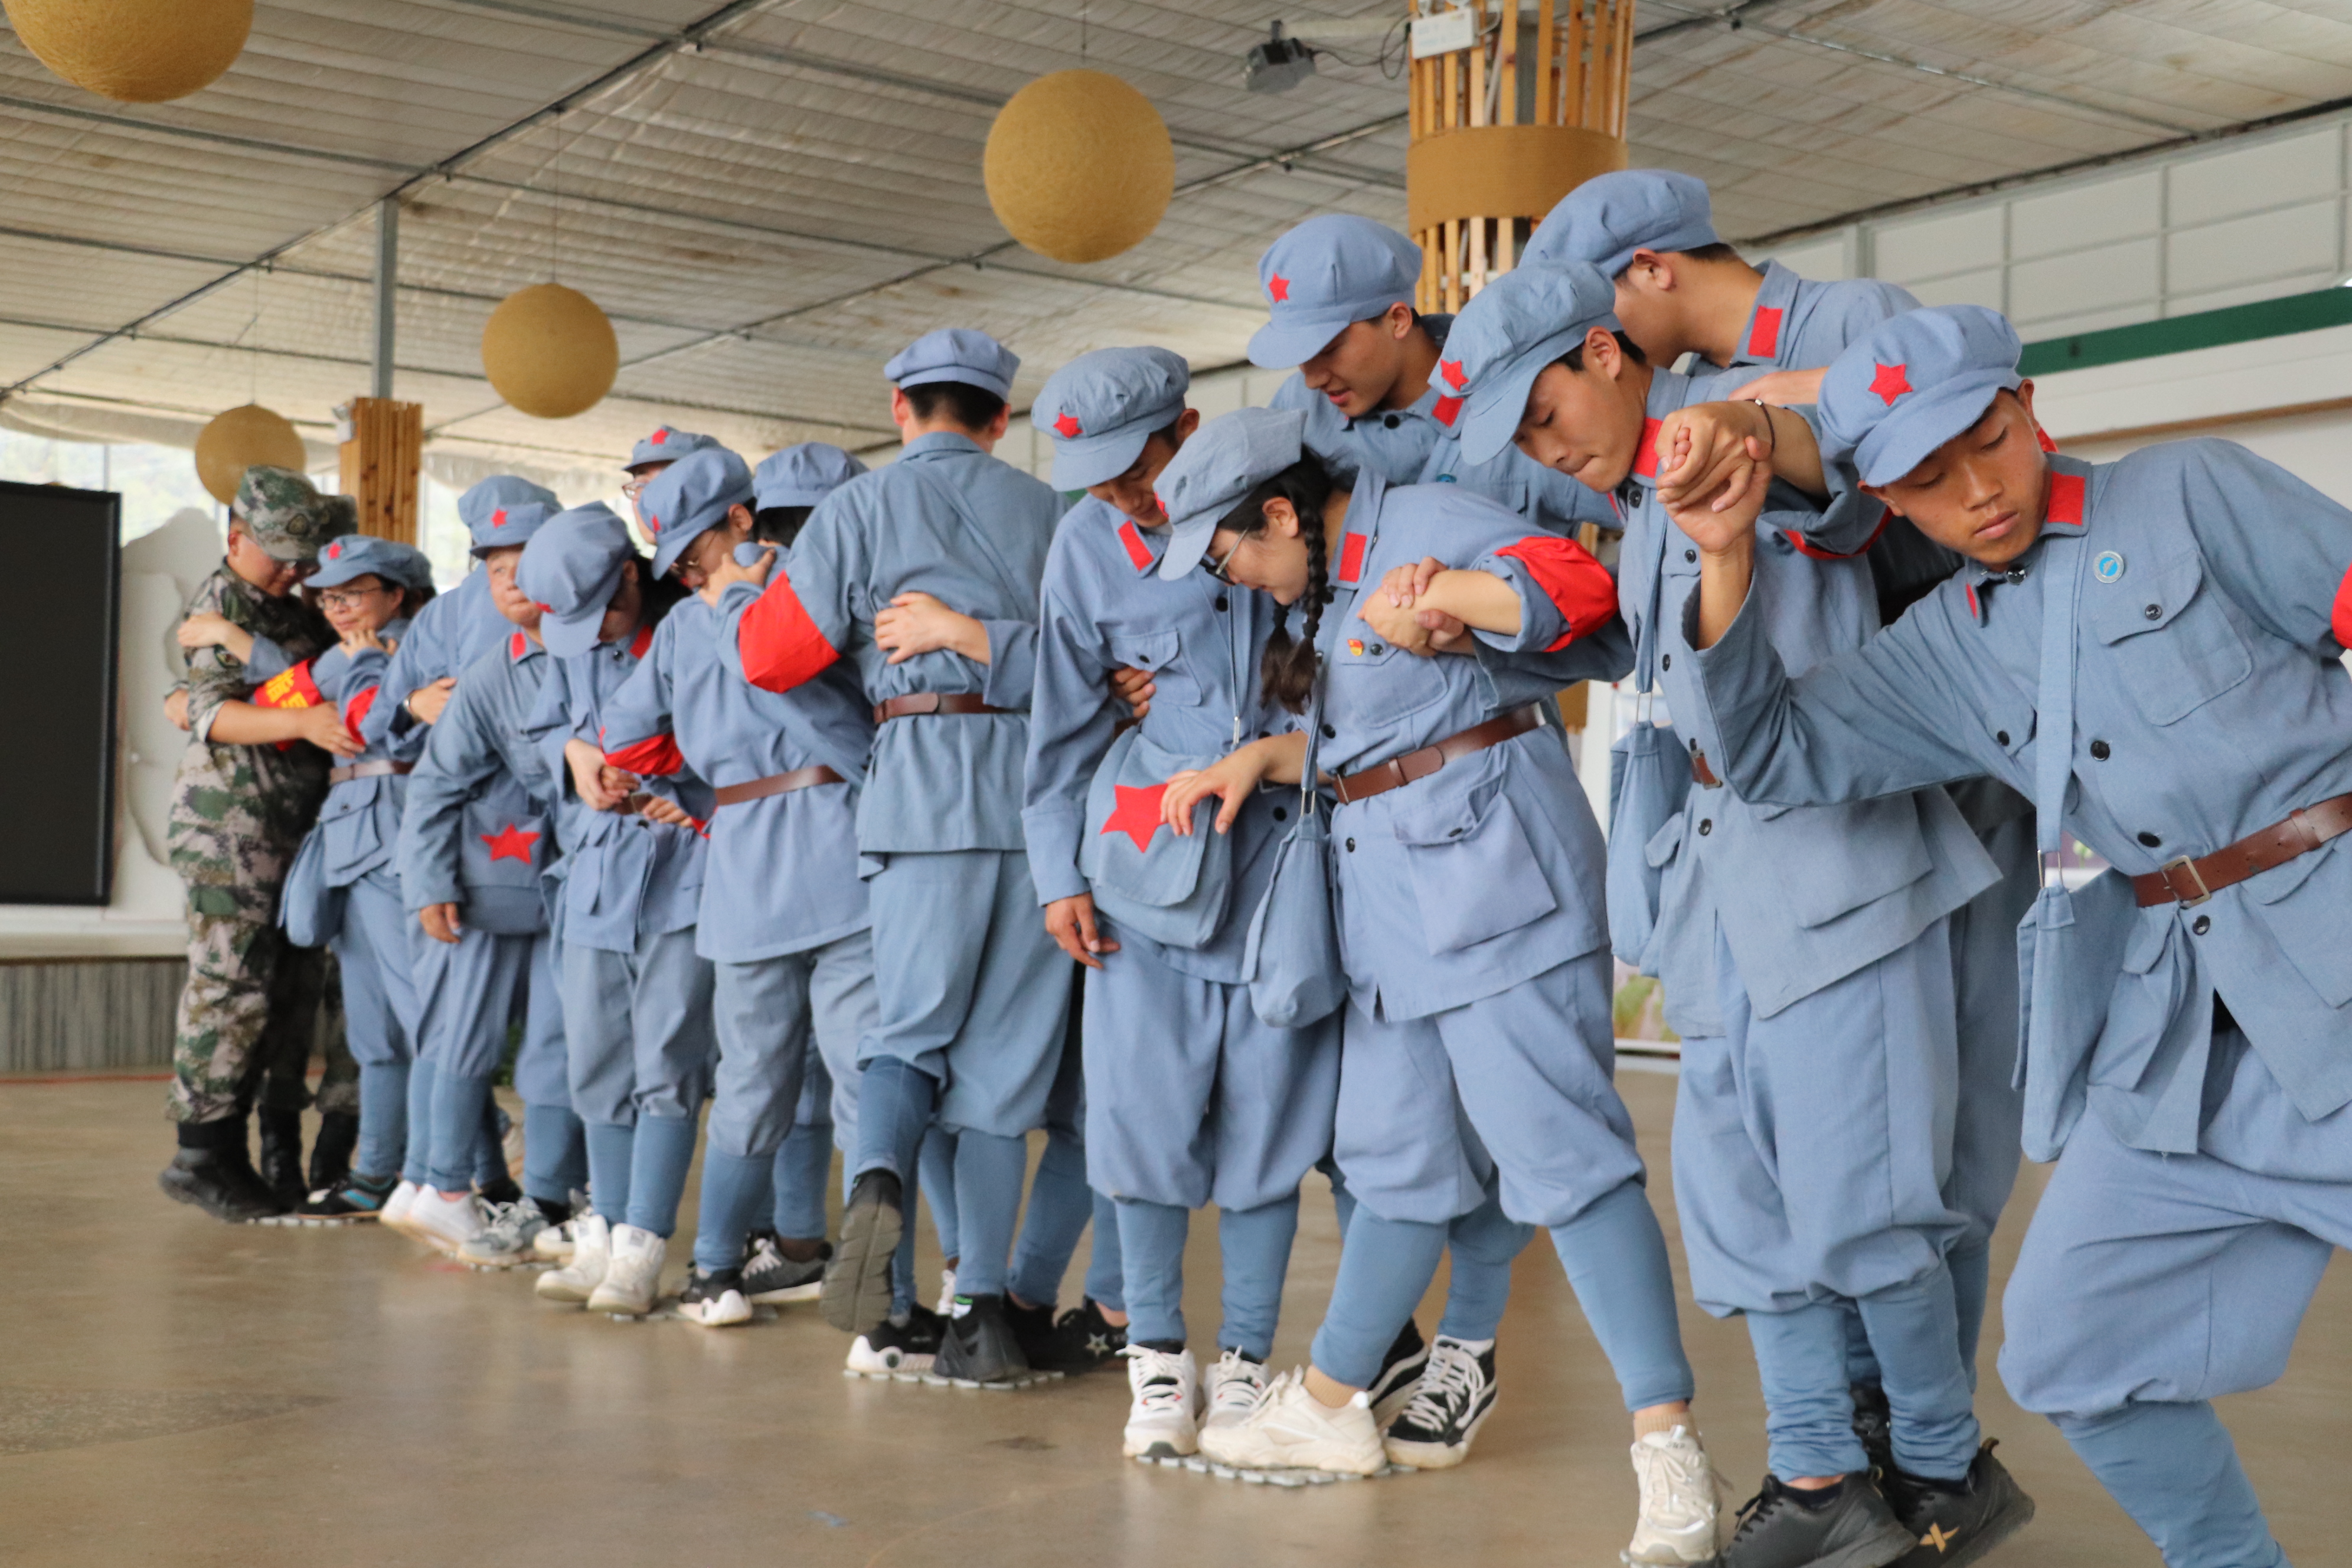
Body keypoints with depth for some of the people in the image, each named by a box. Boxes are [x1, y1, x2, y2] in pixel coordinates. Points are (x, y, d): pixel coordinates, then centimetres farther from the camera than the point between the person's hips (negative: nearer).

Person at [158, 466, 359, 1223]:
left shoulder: (295, 613, 19)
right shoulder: (220, 604, -6)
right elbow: (213, 714, -18)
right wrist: (304, 721, -32)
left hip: (294, 828, 8)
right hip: (231, 828, -8)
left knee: (294, 989, 8)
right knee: (233, 989, -9)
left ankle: (280, 1154, 14)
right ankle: (204, 1153, -2)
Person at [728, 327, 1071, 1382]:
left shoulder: (864, 506, 8)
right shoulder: (1050, 511, 15)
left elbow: (771, 654, 6)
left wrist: (756, 597, 26)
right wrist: (986, 638, 10)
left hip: (929, 777, -2)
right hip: (1046, 779, 2)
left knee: (912, 1026, 7)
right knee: (1006, 1052, 6)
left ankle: (877, 1183, -25)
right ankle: (983, 1309, 4)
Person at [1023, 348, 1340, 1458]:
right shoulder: (1090, 543, 1)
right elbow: (1064, 722, 7)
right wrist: (1059, 874, 5)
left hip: (1287, 835, -1)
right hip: (1153, 845, 1)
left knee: (1268, 1108, 2)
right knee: (1144, 1103, -2)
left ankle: (1245, 1360, 15)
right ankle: (1157, 1357, 14)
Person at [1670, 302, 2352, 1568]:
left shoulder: (2191, 492, 0)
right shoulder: (1950, 647, 13)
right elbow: (1772, 753, 12)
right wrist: (1724, 559, -1)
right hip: (2177, 1016, 6)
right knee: (2069, 1347, 8)